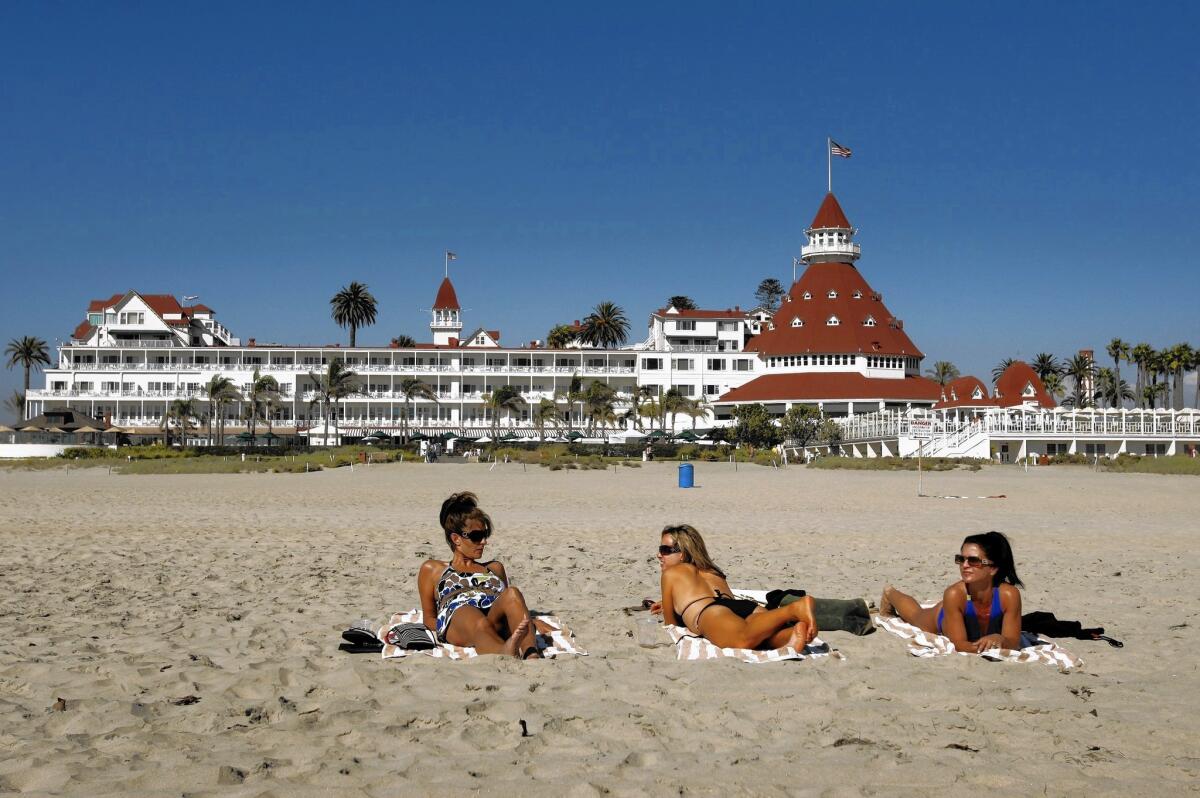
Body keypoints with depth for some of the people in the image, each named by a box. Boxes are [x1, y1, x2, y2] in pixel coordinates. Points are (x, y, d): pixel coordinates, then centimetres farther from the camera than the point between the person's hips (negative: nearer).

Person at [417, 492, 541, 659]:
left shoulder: (494, 568, 38)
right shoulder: (432, 569, 29)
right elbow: (429, 618, 22)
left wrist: (529, 622, 6)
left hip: (495, 622, 3)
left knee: (512, 594, -33)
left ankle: (532, 656, -59)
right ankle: (507, 656, -73)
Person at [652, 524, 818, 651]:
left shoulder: (671, 573, 28)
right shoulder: (712, 571, 45)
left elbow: (671, 623, 31)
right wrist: (672, 604, 73)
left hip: (712, 614, -6)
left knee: (743, 640, -41)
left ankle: (793, 609, -59)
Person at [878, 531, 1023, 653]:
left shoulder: (1009, 594, -44)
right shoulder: (954, 594, -46)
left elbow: (1014, 643, -37)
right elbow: (959, 644, -41)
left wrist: (1000, 640, -61)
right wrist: (983, 646, -63)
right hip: (942, 617, -2)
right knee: (914, 614, 31)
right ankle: (889, 593, 61)